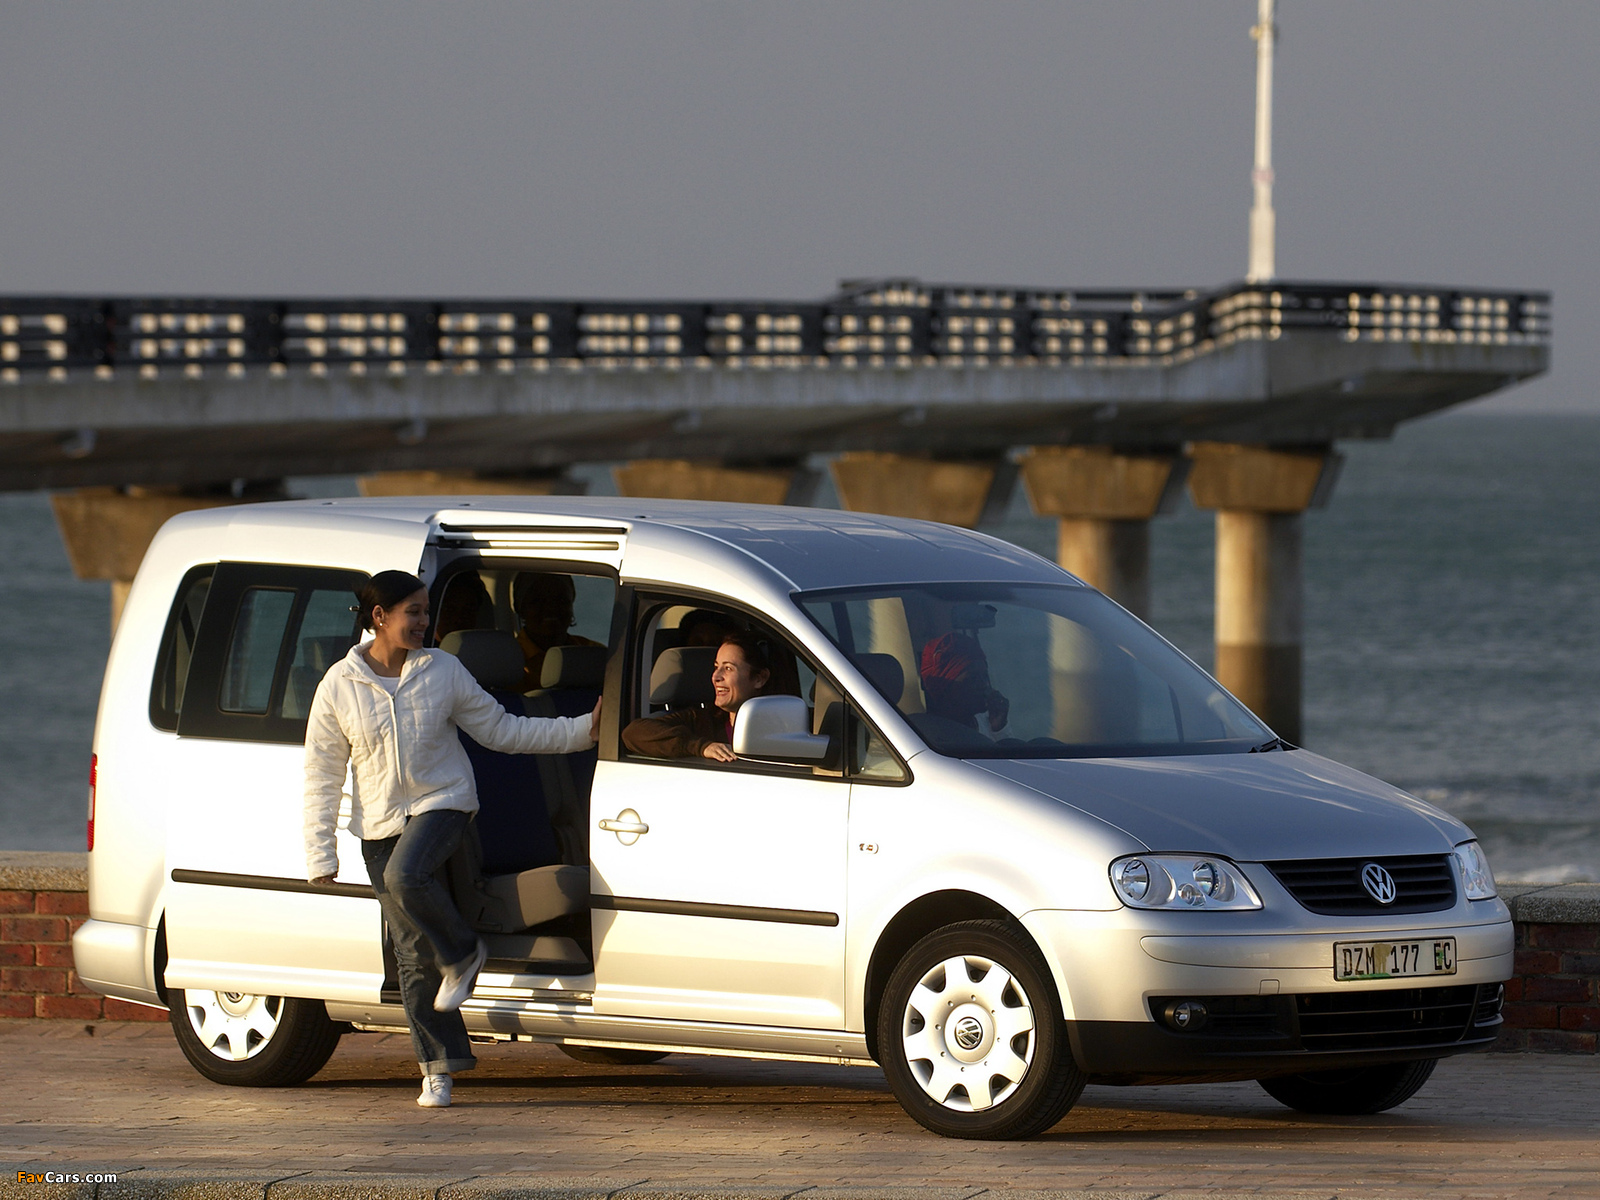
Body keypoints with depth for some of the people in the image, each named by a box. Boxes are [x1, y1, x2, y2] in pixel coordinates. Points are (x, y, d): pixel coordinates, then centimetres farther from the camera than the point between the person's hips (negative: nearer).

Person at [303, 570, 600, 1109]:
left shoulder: (442, 670, 0)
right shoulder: (339, 686, -3)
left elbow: (500, 729, 5)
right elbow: (322, 775, 0)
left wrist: (583, 730, -1)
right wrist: (320, 855, -4)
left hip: (442, 802, -1)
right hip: (380, 823, 1)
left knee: (406, 876, -34)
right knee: (413, 954, 0)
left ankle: (462, 953, -7)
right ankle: (438, 1069, 7)